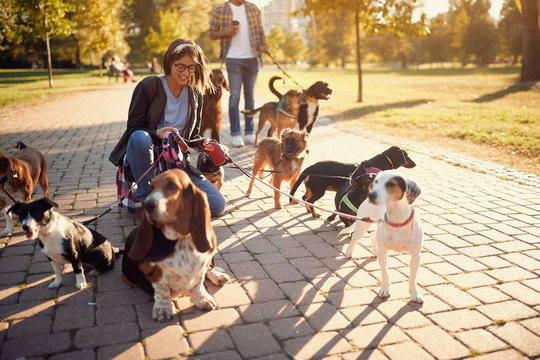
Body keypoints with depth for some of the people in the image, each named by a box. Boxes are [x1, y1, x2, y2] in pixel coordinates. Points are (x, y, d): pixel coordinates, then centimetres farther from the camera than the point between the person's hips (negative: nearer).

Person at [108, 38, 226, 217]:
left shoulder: (195, 95, 7)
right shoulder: (149, 86, -7)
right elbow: (133, 130, -10)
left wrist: (203, 143, -10)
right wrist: (157, 134, -31)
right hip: (144, 161, -3)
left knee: (217, 205, -15)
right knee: (140, 137, -40)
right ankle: (147, 199, -20)